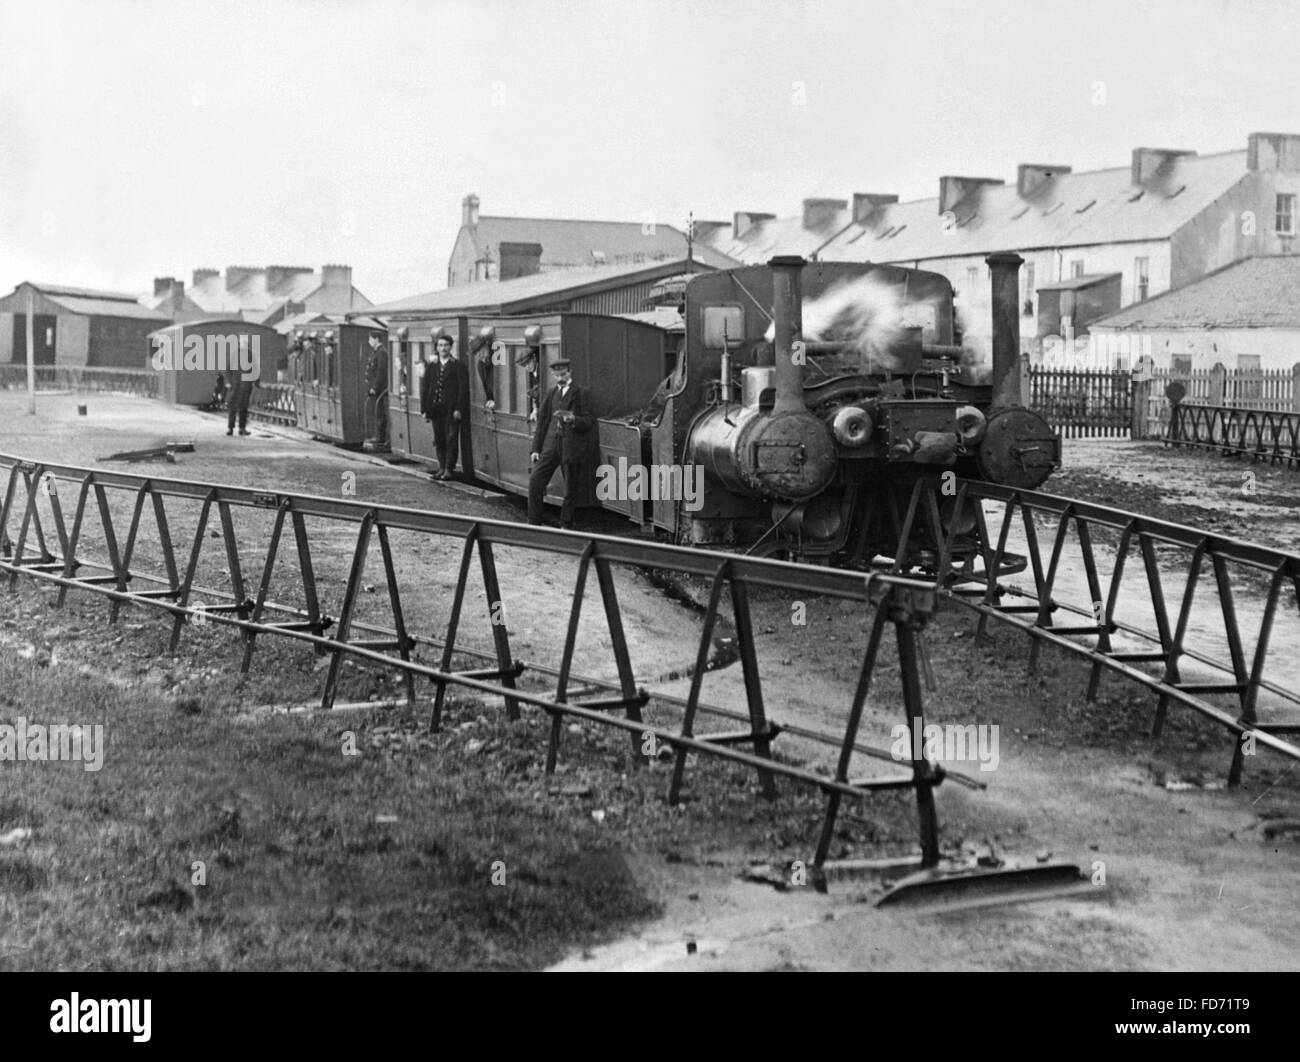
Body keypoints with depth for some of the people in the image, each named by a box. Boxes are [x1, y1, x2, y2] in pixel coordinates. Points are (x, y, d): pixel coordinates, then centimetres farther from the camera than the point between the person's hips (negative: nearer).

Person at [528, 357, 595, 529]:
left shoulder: (581, 393, -1)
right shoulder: (551, 393, 14)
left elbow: (590, 421, -4)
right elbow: (542, 420, 16)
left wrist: (573, 419, -24)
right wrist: (536, 448, 11)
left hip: (573, 446, -4)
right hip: (551, 444, 4)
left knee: (571, 488, 3)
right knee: (535, 481, -3)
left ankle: (566, 525, 19)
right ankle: (533, 523, 9)